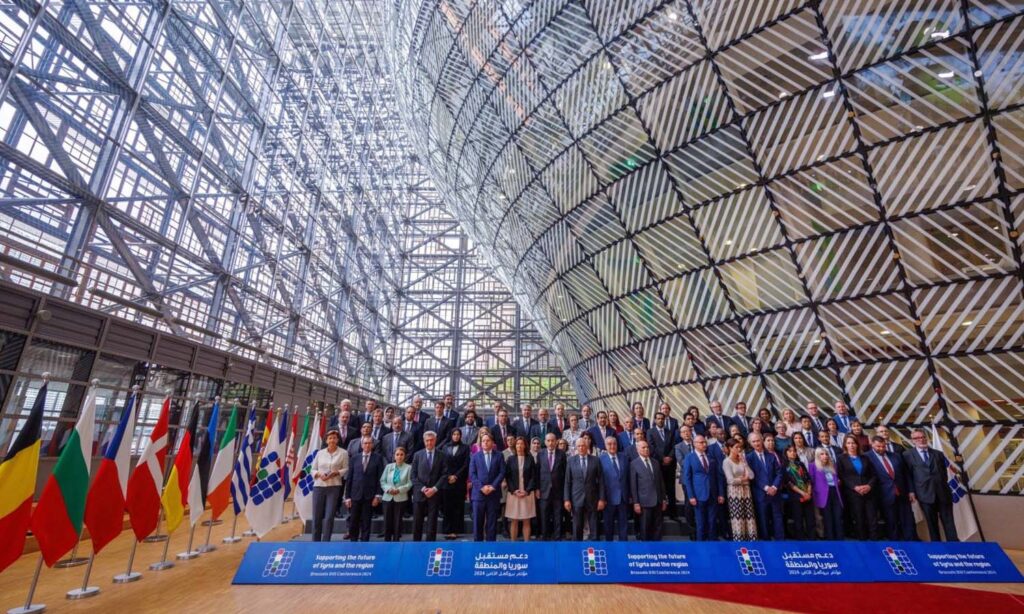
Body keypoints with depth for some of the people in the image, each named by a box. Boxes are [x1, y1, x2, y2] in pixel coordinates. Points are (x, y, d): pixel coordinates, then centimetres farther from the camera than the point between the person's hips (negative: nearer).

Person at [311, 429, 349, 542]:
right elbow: (313, 469, 10)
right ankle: (316, 542, 23)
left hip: (334, 487, -2)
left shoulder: (343, 453, 0)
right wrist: (319, 474, -9)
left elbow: (346, 469, 0)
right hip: (319, 486, 2)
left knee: (329, 517, -6)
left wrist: (336, 472, -16)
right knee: (317, 517, 6)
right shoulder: (320, 453, 8)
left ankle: (325, 543, 6)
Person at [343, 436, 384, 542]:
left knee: (366, 523, 5)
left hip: (369, 496, -1)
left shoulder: (378, 458, 1)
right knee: (353, 523, 6)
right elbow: (349, 479, 7)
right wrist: (347, 496, 3)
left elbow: (380, 478, -1)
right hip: (355, 496, 2)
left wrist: (378, 495, -7)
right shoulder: (355, 458, 7)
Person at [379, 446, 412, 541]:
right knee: (387, 520, 6)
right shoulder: (388, 466, 6)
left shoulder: (408, 468, -3)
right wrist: (388, 489, -13)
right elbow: (382, 481, 4)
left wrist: (399, 490, -19)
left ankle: (396, 540, 17)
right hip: (388, 497, 2)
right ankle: (387, 540, 19)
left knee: (397, 521, 5)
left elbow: (410, 483, -8)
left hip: (401, 498, -2)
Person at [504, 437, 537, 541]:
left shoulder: (530, 459, 4)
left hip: (527, 493, 0)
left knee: (526, 521, 3)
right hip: (513, 493, 0)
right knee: (514, 521, 3)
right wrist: (514, 490, -9)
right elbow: (507, 476, 2)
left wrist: (527, 491, -9)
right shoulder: (511, 459, 5)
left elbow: (533, 476, 1)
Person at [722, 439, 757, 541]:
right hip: (734, 492, -5)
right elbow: (731, 480, -16)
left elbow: (751, 476, -1)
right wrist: (744, 478, -2)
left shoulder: (743, 459, 9)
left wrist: (744, 462, -5)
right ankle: (739, 539, 8)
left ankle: (751, 539, 11)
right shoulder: (726, 462, -8)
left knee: (749, 516, 4)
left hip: (746, 491, 5)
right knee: (737, 517, -1)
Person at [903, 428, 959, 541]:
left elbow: (944, 472, 16)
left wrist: (944, 485, 3)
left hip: (943, 492, 3)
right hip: (925, 494, -3)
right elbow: (908, 475, 0)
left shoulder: (938, 453, 14)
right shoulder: (907, 455, 2)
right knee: (932, 523, 5)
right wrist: (911, 491, -6)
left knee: (948, 521, 5)